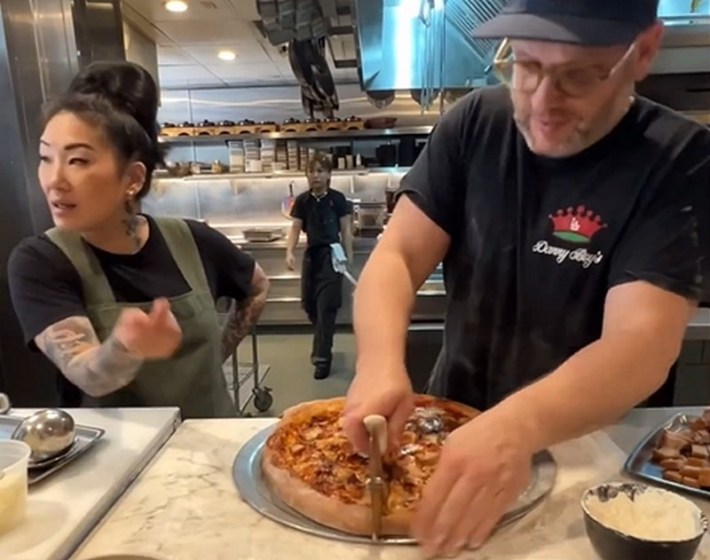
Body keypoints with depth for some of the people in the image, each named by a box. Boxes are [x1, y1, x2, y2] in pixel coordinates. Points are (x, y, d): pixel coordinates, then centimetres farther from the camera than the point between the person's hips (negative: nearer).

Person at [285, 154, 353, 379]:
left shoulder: (337, 199, -4)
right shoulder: (302, 201, 4)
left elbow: (346, 230, -2)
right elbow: (295, 228, 2)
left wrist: (349, 258, -6)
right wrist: (290, 252, -15)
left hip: (331, 255, -4)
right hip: (311, 255, 4)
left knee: (326, 306, -7)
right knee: (309, 304, 12)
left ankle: (323, 356, 1)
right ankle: (322, 345, 37)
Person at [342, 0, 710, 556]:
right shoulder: (475, 124, -6)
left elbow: (642, 345, -25)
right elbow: (397, 256, -11)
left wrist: (518, 425, -43)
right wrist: (380, 362, -29)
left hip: (586, 451, -1)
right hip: (452, 428, 2)